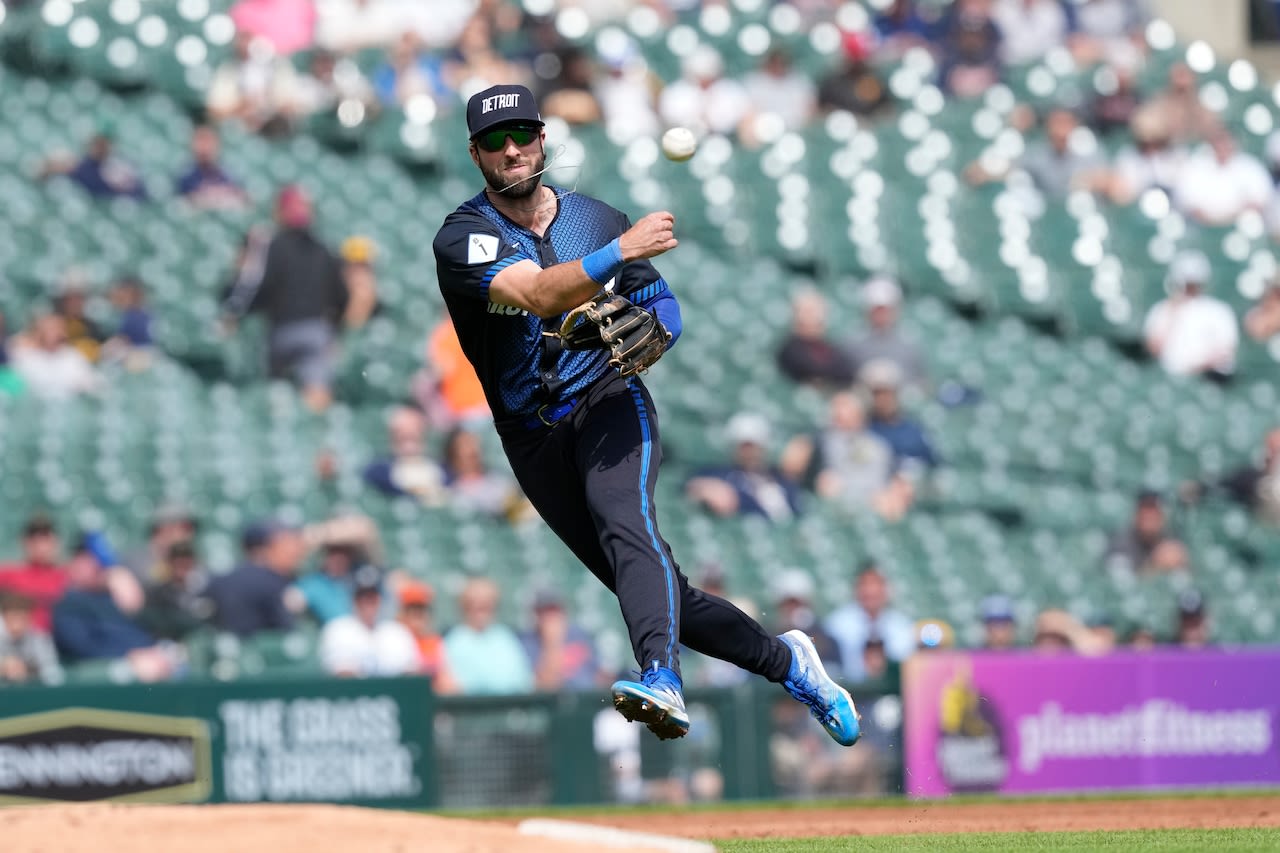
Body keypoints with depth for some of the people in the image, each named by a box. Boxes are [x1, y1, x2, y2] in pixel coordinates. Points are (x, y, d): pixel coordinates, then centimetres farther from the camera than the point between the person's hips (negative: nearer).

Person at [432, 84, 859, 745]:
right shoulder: (463, 237, -6)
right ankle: (786, 661, 20)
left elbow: (663, 305, 17)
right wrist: (622, 250, -35)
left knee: (624, 523, -31)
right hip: (534, 436, 0)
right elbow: (536, 294, -24)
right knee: (652, 588, 1)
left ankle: (661, 680, -51)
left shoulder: (598, 219, 7)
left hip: (607, 401, 0)